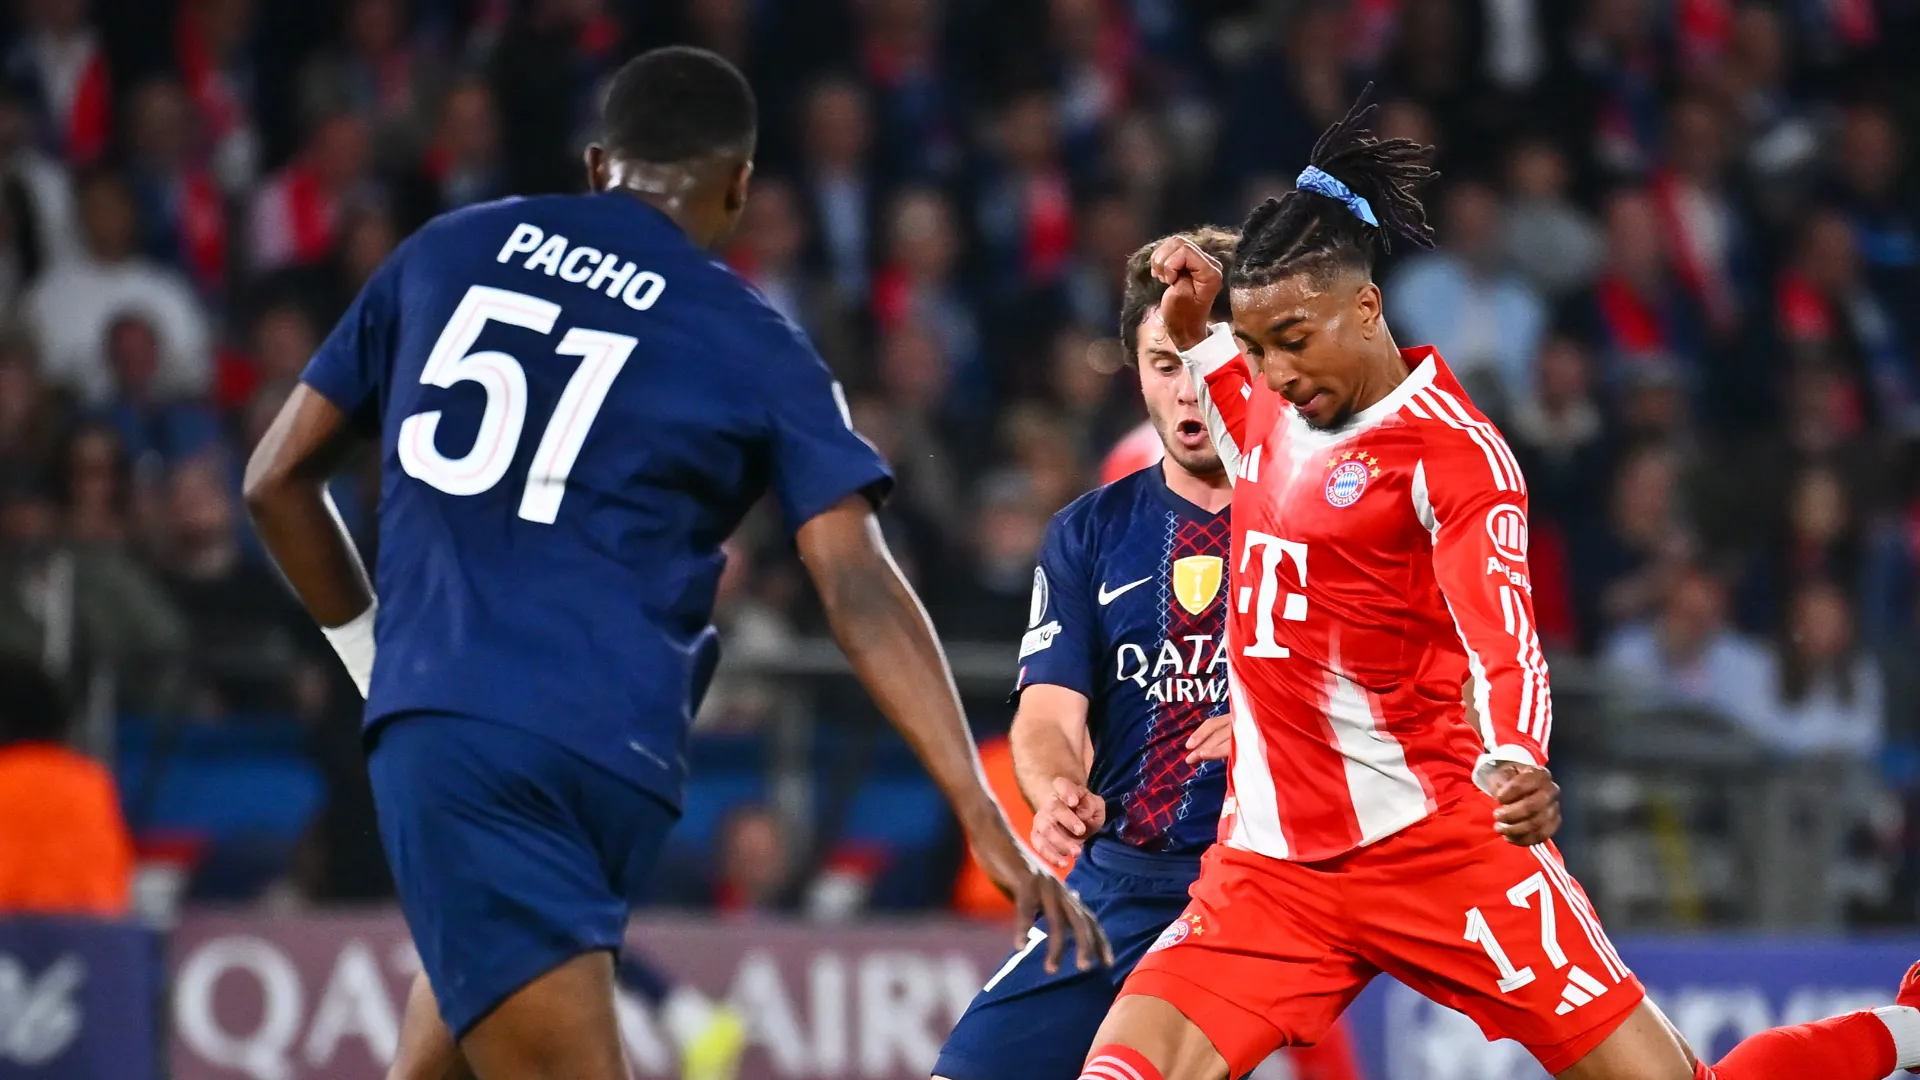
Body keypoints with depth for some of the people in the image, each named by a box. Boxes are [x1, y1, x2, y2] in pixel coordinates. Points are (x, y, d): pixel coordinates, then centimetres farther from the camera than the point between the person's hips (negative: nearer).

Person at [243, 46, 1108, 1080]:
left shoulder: (445, 252, 14)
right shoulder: (753, 347, 8)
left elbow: (278, 479, 18)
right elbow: (860, 589, -2)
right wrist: (984, 818, -6)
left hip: (439, 721, -1)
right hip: (611, 758, 1)